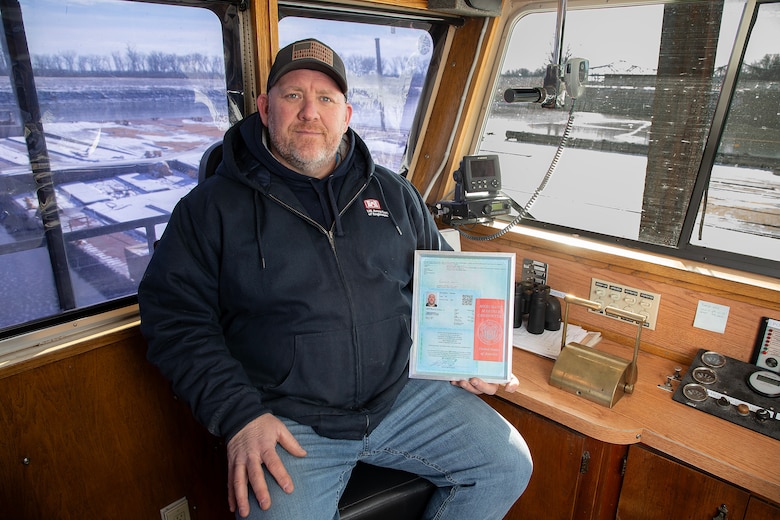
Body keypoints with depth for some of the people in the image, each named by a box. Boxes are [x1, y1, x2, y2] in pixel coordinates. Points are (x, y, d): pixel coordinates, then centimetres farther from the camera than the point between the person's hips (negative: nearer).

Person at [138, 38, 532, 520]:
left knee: (509, 464, -1)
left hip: (405, 392, 4)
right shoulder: (213, 207, 0)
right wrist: (239, 415, -13)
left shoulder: (395, 193, 10)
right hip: (288, 422, -3)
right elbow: (175, 316, -3)